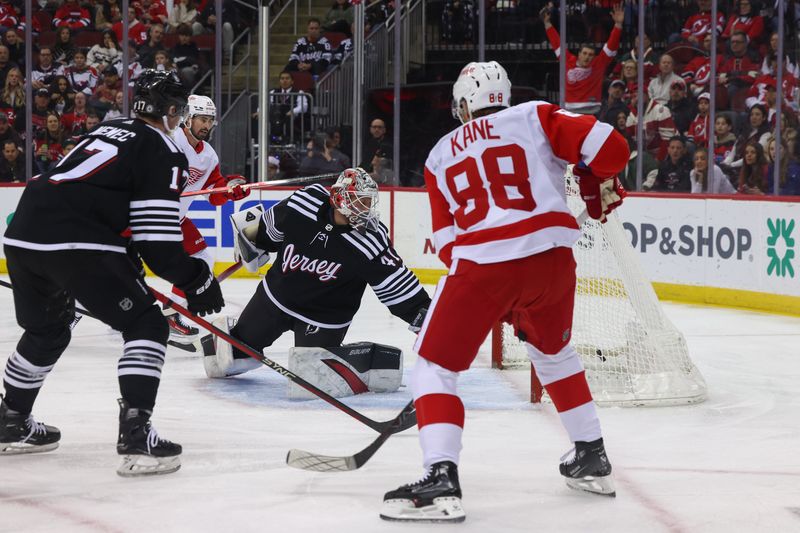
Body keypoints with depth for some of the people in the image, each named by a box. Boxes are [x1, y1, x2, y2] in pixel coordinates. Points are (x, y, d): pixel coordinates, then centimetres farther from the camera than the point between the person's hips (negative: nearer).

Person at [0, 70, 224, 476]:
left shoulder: (107, 131, 27)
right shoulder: (162, 152, 1)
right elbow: (157, 239, -6)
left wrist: (126, 266, 38)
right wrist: (196, 281, 2)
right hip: (74, 244, -8)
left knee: (47, 330, 29)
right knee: (145, 325, 0)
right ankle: (135, 436, -12)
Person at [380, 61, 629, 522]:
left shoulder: (441, 155, 17)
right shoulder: (536, 117, 12)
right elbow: (609, 146, 0)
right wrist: (602, 189, 22)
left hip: (481, 264, -2)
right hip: (553, 257, 2)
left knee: (436, 367, 8)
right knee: (554, 352, 29)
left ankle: (441, 482, -11)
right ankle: (593, 460, 35)